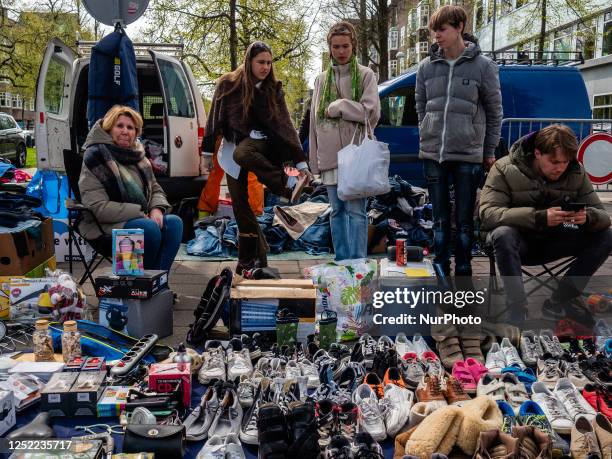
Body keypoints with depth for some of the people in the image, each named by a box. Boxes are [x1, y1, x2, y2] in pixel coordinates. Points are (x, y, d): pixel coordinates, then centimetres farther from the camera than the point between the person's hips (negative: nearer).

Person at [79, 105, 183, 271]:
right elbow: (97, 207, -16)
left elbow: (156, 190, 19)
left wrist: (157, 209, -6)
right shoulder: (96, 157, -8)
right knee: (149, 227, -33)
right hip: (105, 226, -7)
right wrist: (139, 212, -19)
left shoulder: (138, 156, 14)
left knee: (174, 222, -21)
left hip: (142, 218, 7)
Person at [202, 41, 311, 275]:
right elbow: (215, 118, 1)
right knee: (240, 204, -1)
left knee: (241, 154, -38)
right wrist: (208, 151, -1)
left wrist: (301, 162, -12)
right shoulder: (228, 84, -6)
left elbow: (284, 124, -5)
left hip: (259, 141, -1)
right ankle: (249, 259, 8)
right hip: (233, 145, 2)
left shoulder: (273, 88, -3)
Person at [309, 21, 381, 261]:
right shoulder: (321, 79, 13)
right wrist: (314, 160, 9)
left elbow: (372, 112, -8)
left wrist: (337, 107, -9)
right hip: (330, 156, 4)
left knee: (356, 210, -6)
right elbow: (315, 119, 13)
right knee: (337, 211, 9)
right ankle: (341, 262, 16)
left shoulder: (365, 75, 3)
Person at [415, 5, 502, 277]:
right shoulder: (426, 66, 6)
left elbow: (494, 112, 3)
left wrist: (490, 151, 3)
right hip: (433, 153, 3)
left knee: (464, 221, 3)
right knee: (440, 220, 9)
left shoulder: (483, 66, -2)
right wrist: (428, 137, 9)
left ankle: (463, 274, 14)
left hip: (468, 154, -3)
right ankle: (440, 273, 19)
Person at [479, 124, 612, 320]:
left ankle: (557, 303, -14)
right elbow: (487, 213, -27)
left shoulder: (576, 173, -3)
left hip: (553, 241, 5)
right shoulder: (505, 169, -16)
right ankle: (518, 308, -30)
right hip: (519, 241, -4)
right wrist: (539, 217, -38)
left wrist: (587, 217, -30)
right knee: (503, 234, -38)